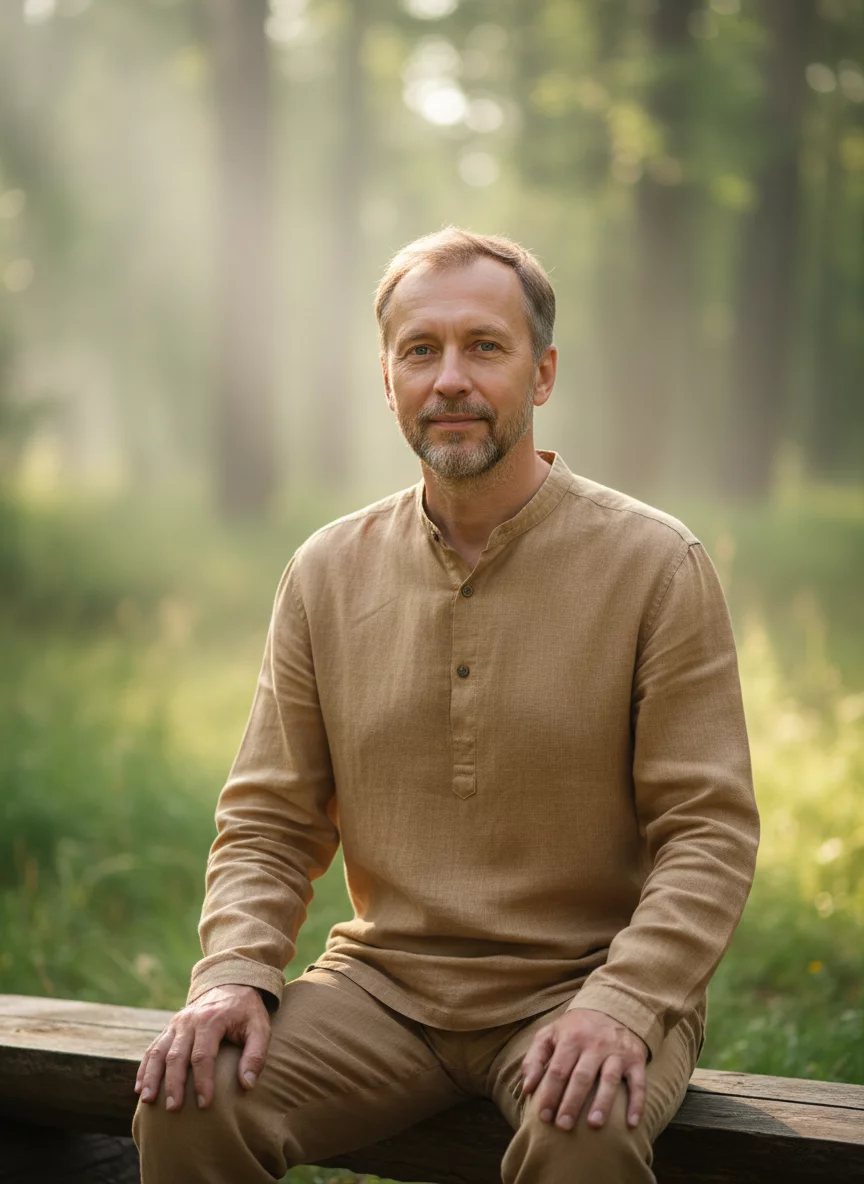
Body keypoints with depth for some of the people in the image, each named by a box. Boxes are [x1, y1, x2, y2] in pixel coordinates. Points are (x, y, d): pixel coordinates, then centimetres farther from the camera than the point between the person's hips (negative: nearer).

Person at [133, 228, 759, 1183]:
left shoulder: (655, 566, -5)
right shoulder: (328, 574, 5)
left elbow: (710, 834, -7)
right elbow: (269, 822, 8)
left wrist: (620, 1006, -22)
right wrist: (234, 971, -11)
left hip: (579, 983, -2)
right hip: (385, 983, 3)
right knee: (188, 1103, -22)